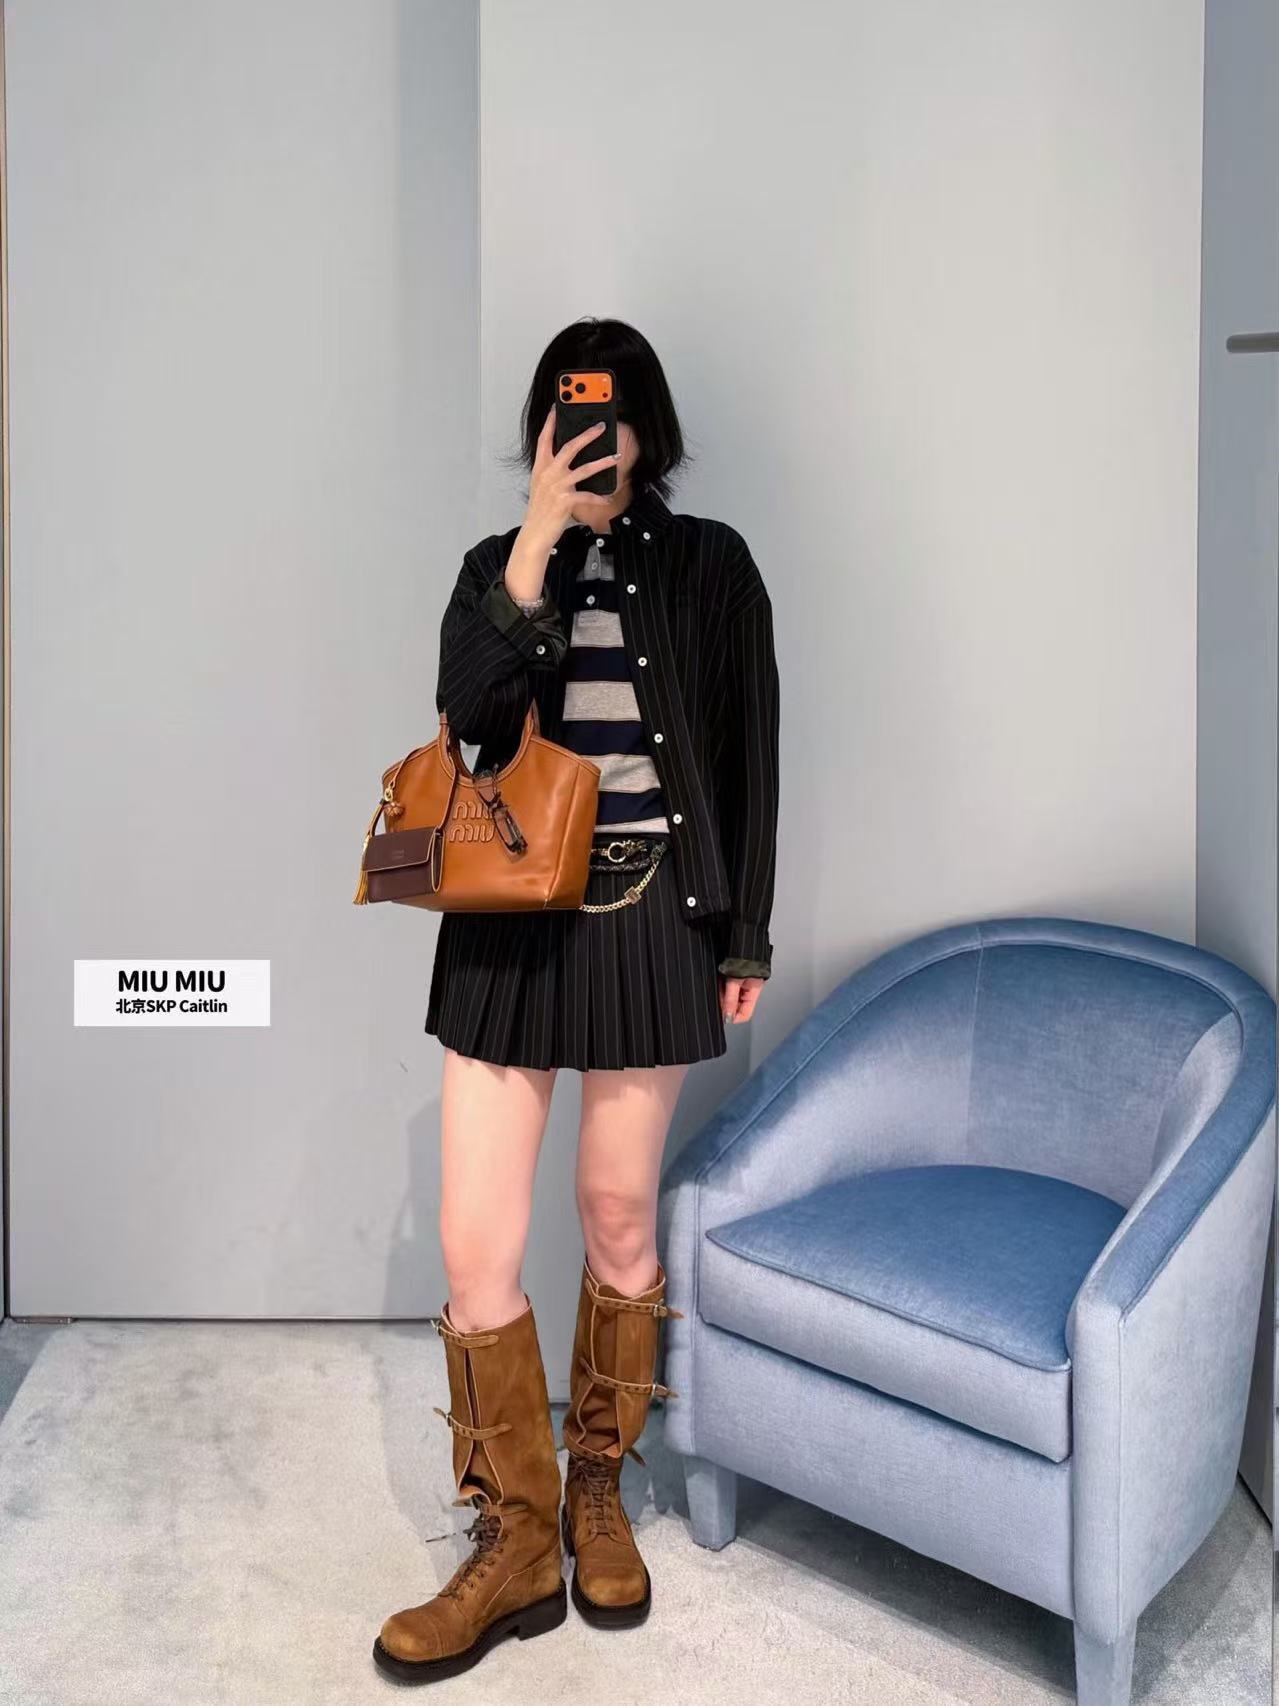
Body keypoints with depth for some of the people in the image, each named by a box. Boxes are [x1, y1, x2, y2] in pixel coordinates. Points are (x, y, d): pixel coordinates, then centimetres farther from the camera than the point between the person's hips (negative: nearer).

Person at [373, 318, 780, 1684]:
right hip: (510, 917, 2)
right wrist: (540, 537, -15)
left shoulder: (708, 564, 4)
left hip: (648, 915, -1)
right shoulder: (499, 563, 9)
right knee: (474, 1240, -1)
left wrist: (745, 931, 2)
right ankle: (515, 1543, 18)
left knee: (620, 1218, 10)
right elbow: (468, 711, -10)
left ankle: (597, 1489, 34)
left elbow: (747, 756, 4)